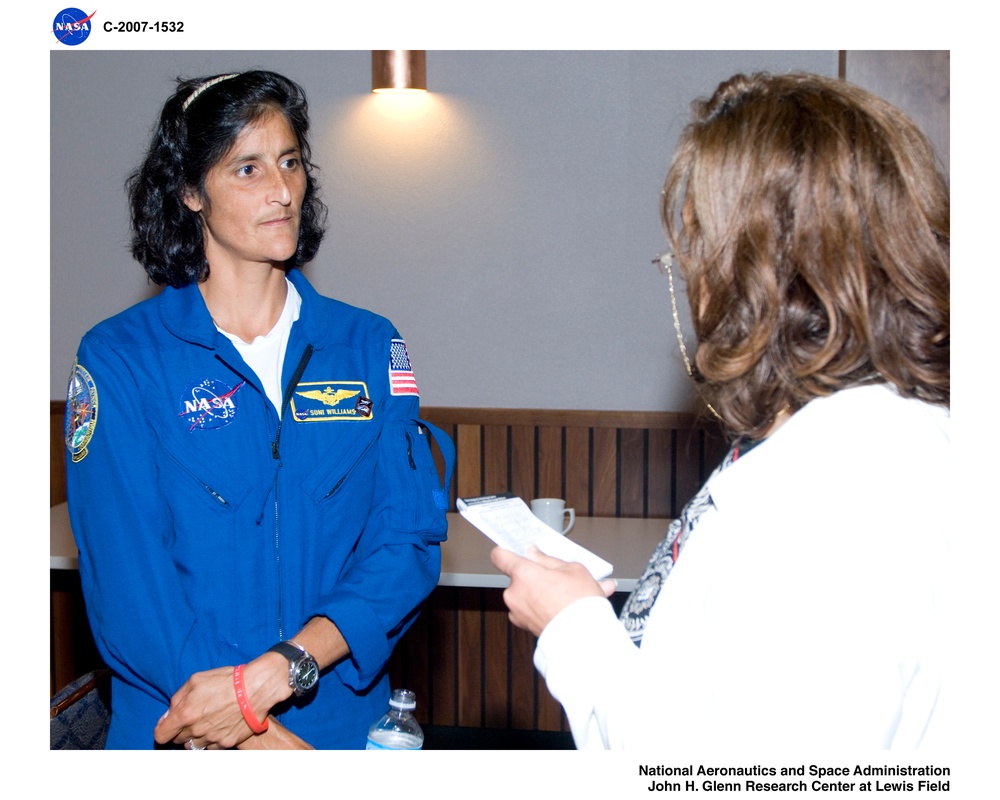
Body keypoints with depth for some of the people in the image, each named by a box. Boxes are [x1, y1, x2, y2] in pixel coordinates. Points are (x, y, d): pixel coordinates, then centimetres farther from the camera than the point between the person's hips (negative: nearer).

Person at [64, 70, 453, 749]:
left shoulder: (369, 347, -1)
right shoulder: (119, 360, -8)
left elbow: (409, 539, -8)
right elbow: (126, 586, -14)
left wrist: (271, 675, -21)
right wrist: (259, 738, -23)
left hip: (346, 719, 2)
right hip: (180, 729, -2)